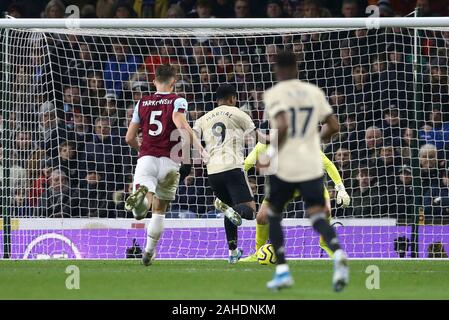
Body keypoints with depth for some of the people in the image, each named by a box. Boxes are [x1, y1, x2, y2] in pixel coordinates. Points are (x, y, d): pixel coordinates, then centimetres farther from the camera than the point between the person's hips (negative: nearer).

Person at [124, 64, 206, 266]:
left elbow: (130, 138, 14)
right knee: (159, 210, 16)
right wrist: (198, 147, -21)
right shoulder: (178, 101, 2)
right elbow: (181, 124, -20)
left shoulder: (142, 103, 13)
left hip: (146, 158, 1)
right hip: (169, 160, -1)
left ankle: (140, 197, -51)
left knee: (142, 209, -17)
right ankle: (149, 252, 20)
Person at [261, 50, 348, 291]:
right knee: (317, 216, -2)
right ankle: (338, 254, -33)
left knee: (273, 215, 17)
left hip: (284, 165, -3)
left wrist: (273, 151, -7)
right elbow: (333, 126, 8)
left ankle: (282, 270, 10)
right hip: (312, 165, 3)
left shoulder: (274, 94, -5)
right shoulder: (314, 92, 9)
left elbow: (282, 126, -21)